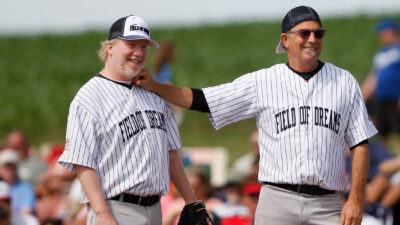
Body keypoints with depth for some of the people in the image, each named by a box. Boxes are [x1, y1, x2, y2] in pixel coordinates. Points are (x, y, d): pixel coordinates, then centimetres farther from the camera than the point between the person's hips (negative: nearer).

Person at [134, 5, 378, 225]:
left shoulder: (345, 82, 10)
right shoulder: (263, 82, 7)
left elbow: (360, 144, 8)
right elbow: (200, 100, 7)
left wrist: (356, 199, -3)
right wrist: (154, 86, -5)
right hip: (278, 200, -1)